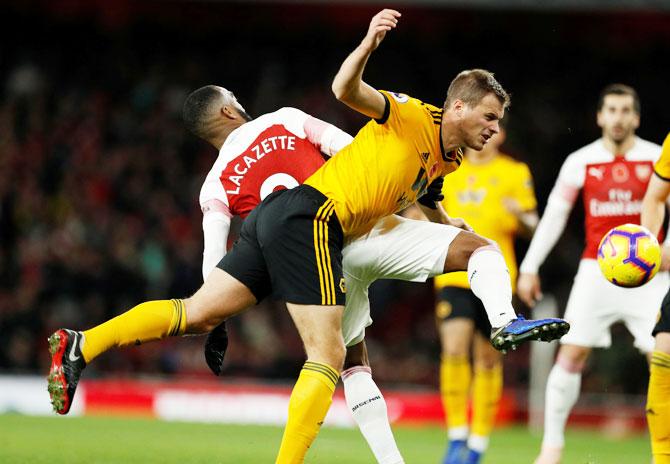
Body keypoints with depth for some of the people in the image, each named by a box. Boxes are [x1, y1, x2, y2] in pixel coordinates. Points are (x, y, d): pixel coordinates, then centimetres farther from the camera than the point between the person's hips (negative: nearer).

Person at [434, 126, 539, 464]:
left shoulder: (515, 173, 6)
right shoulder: (448, 173, 13)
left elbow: (531, 227, 5)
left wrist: (519, 215, -17)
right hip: (453, 276, 1)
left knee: (488, 360, 4)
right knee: (454, 350, -17)